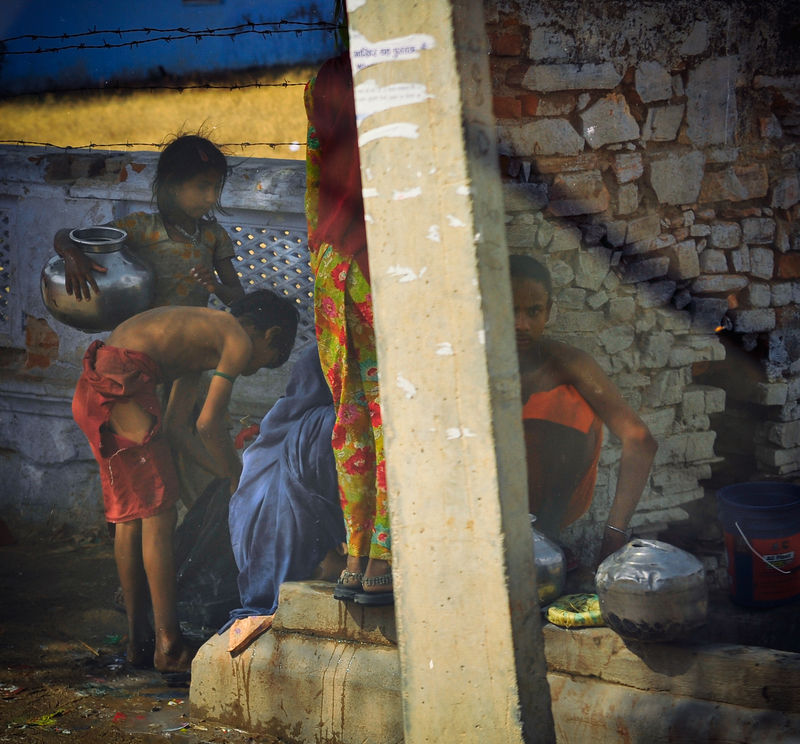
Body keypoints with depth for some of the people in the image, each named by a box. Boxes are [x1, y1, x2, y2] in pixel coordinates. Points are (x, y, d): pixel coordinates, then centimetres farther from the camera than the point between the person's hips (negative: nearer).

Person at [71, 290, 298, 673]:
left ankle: (138, 641, 21)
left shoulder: (203, 333, 28)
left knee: (129, 515, 15)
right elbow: (209, 424, -4)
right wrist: (238, 477, 9)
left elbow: (176, 429, 26)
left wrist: (226, 473, 26)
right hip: (122, 382, -10)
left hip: (90, 390, 10)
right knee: (158, 515, -4)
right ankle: (168, 645, -2)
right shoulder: (240, 341, 2)